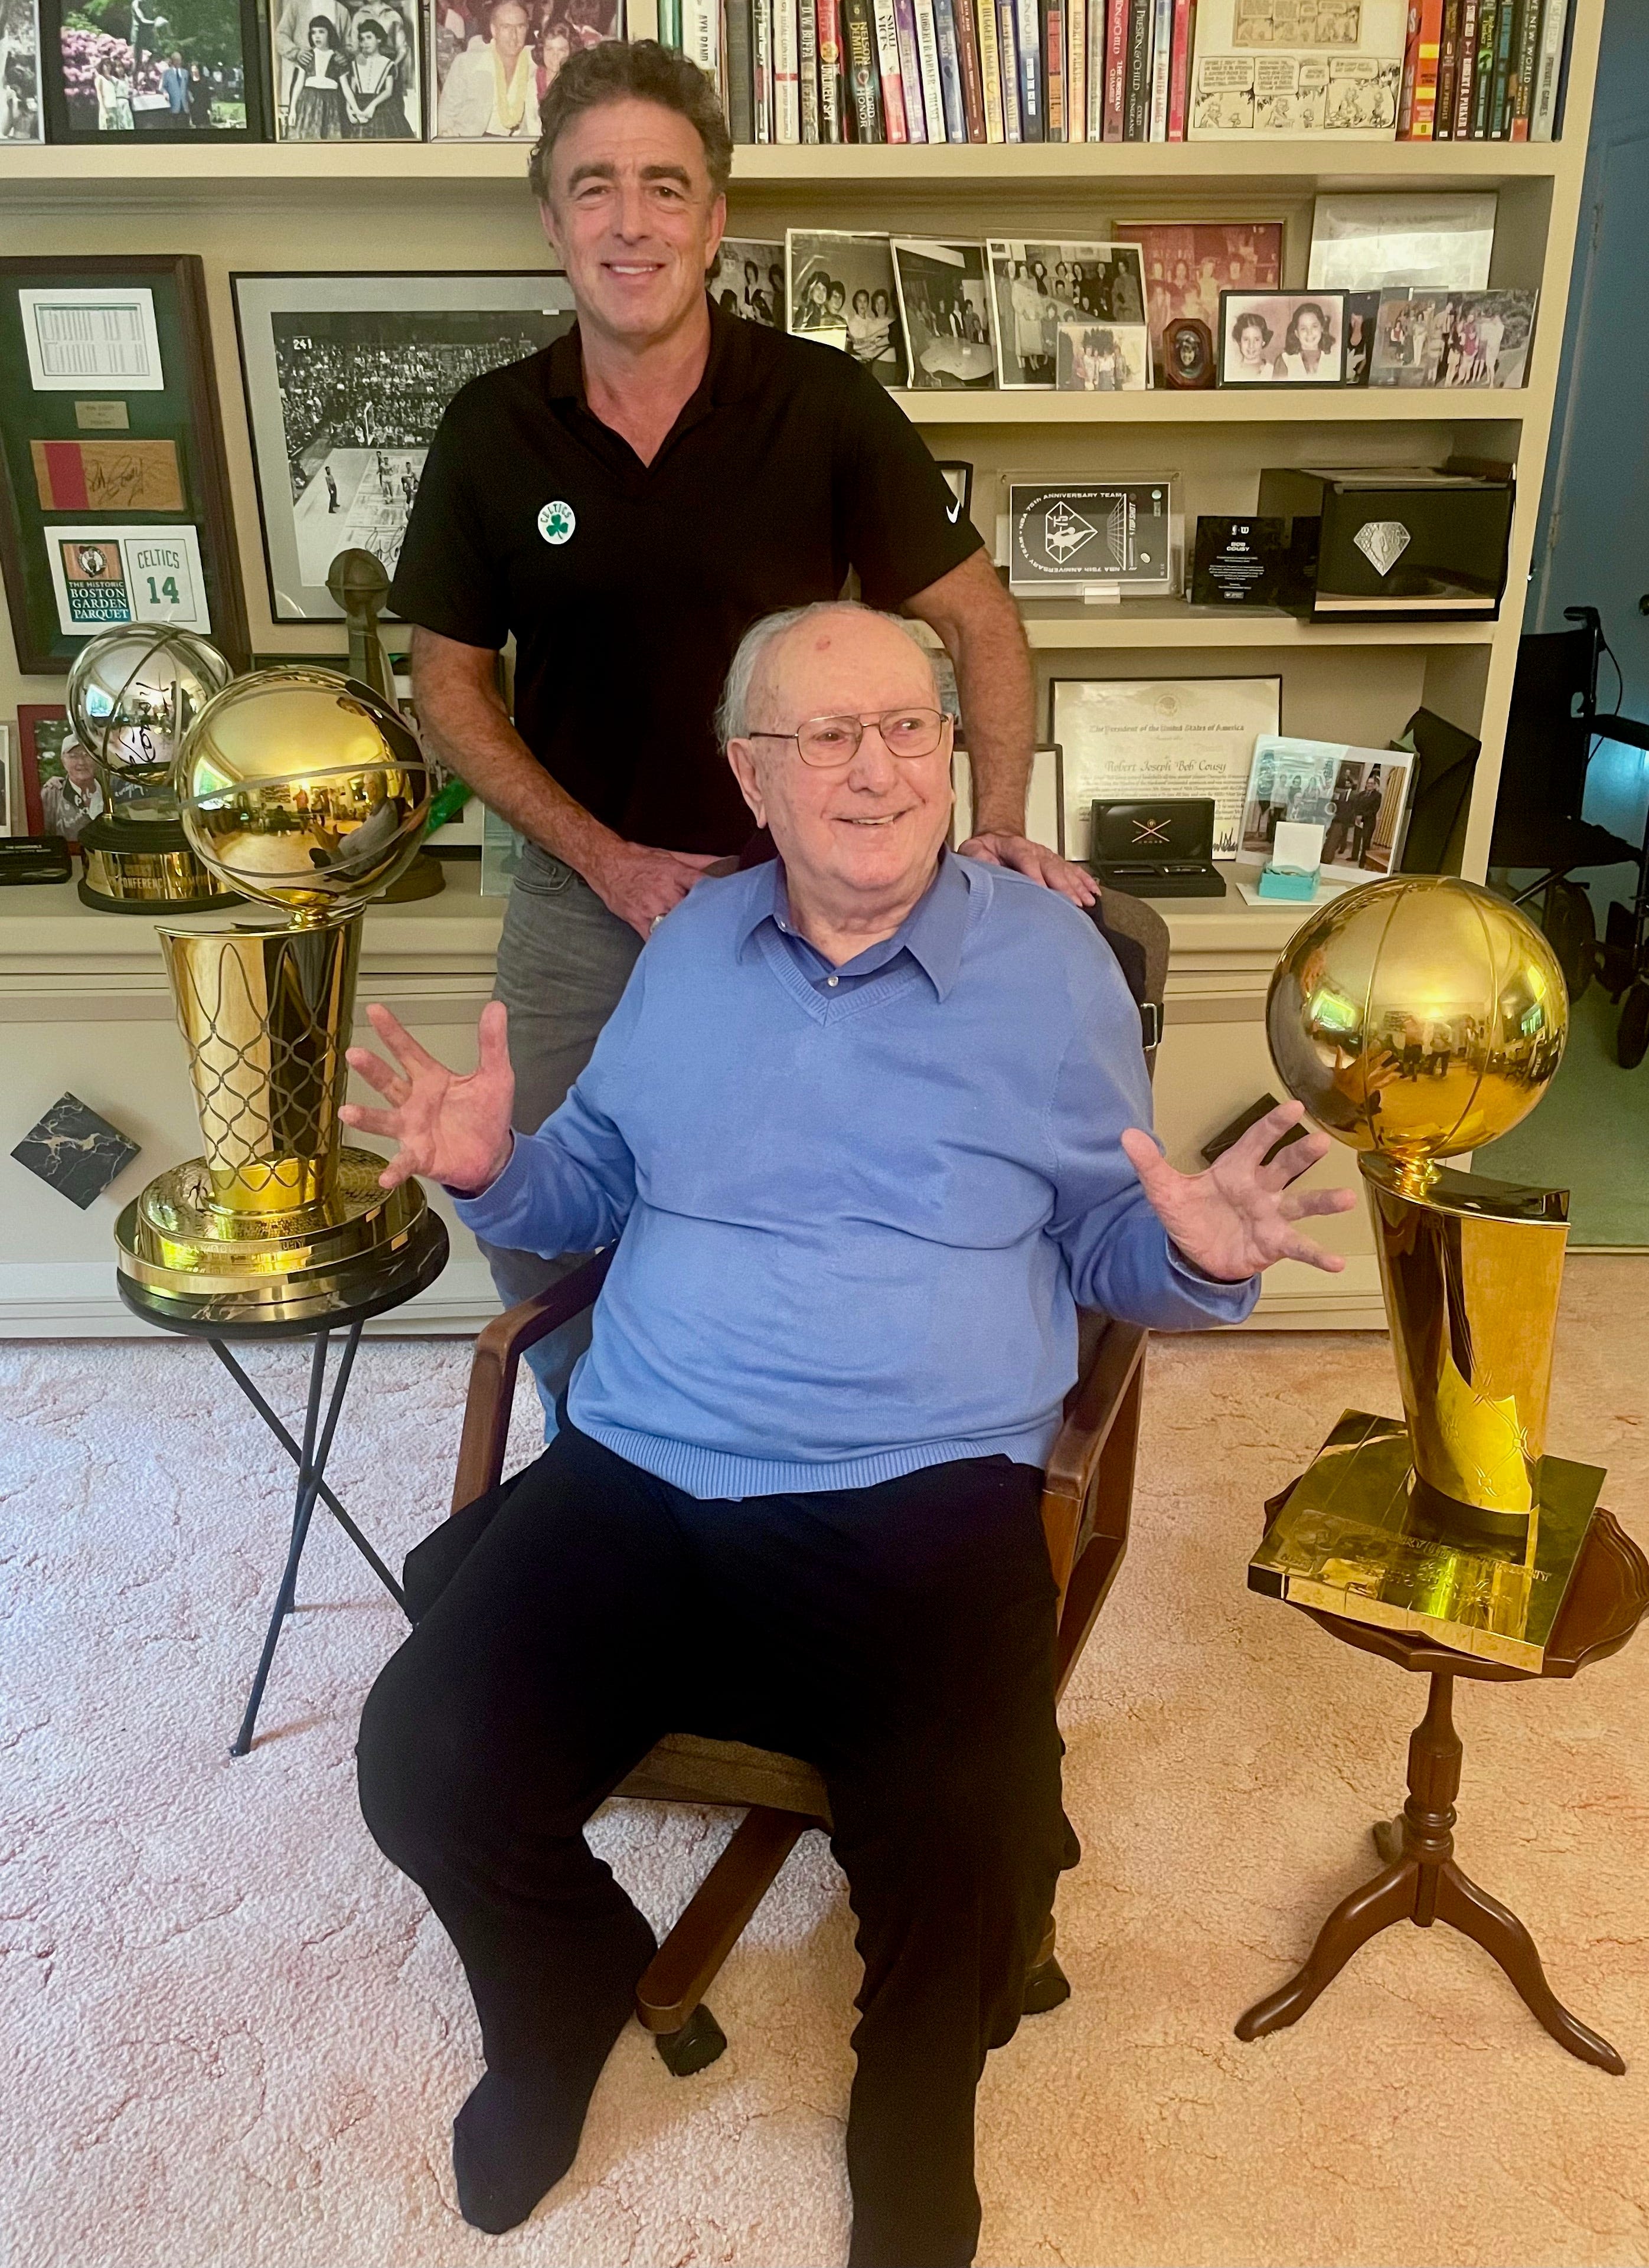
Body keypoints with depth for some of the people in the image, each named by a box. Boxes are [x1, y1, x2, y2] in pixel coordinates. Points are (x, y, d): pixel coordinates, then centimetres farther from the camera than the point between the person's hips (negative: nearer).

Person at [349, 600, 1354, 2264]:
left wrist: (1198, 1254, -15)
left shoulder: (1051, 958, 3)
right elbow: (595, 1189, 20)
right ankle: (567, 2000, 26)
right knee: (423, 1763, -13)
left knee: (970, 1866, -21)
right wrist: (492, 1172, -1)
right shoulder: (692, 944, 12)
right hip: (635, 1480, 3)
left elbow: (1108, 1243, 7)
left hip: (923, 1503, -2)